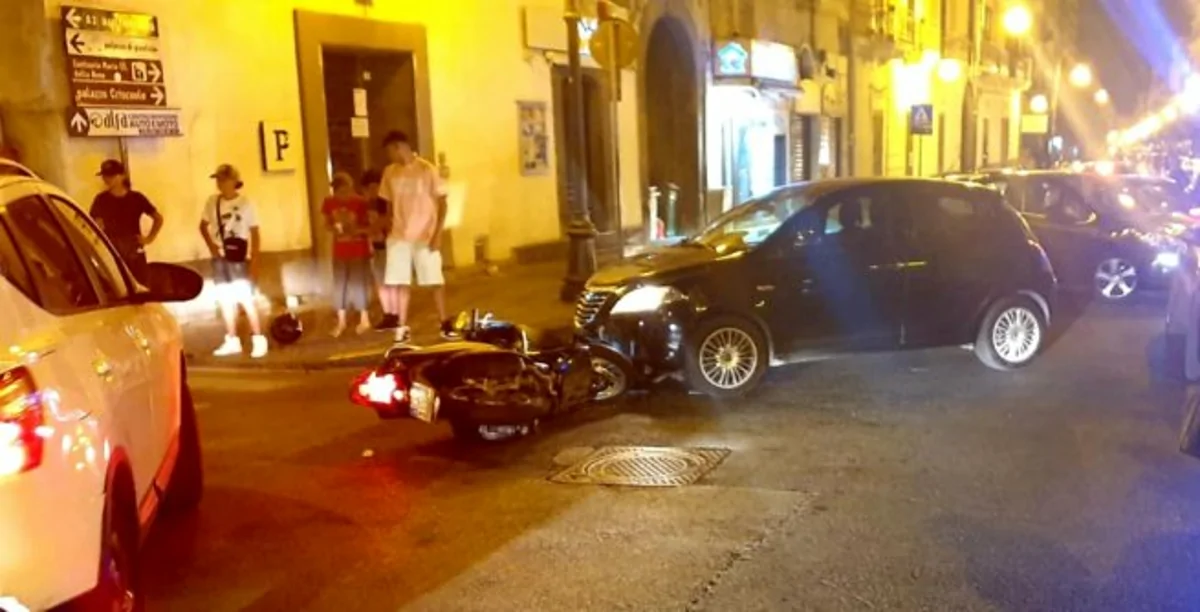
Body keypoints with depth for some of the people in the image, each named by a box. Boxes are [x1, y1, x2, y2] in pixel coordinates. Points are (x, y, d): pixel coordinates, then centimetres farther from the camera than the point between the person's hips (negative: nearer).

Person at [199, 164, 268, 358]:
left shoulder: (246, 203, -9)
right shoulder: (212, 202, 2)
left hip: (240, 258, -5)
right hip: (220, 258, 5)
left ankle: (258, 339, 1)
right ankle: (232, 341, 19)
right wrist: (211, 245, -2)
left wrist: (254, 261, -11)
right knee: (225, 300, 10)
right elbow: (203, 226, 15)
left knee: (246, 299, -8)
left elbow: (255, 234, -7)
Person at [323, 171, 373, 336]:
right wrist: (334, 228, -14)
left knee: (359, 283, -1)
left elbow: (370, 226, -10)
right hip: (340, 250, 4)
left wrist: (356, 230, -28)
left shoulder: (360, 202, -13)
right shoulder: (329, 202, -2)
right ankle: (341, 321, 17)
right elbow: (327, 224, 8)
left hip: (359, 250, -4)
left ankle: (364, 319, 13)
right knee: (340, 284, 6)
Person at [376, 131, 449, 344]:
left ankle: (444, 323, 14)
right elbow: (390, 203, 14)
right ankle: (402, 327, 12)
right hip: (399, 236, 4)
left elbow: (441, 202, -6)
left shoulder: (427, 170, -7)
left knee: (435, 281, 2)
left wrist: (438, 233, -13)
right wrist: (388, 227, 5)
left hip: (425, 236, -4)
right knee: (400, 282, 4)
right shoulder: (390, 172, 6)